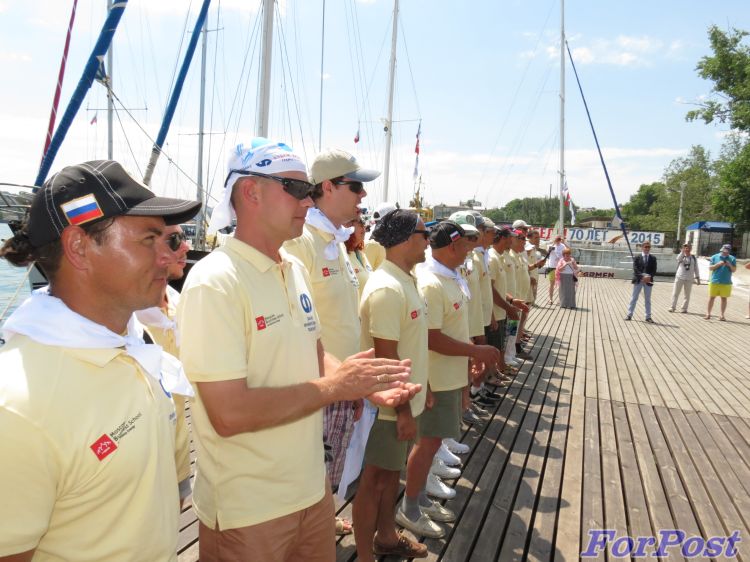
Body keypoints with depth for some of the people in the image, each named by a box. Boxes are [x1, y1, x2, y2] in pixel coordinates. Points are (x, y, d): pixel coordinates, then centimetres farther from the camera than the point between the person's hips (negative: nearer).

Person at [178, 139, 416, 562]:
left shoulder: (297, 271, 4)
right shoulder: (214, 282, -22)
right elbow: (229, 413, -26)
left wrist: (364, 384, -5)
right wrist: (334, 386, -22)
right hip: (247, 510, -7)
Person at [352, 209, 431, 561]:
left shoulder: (406, 281, 7)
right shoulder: (386, 288, -23)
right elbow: (386, 357, -24)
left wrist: (420, 388, 18)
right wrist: (404, 410, -20)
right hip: (390, 407, -9)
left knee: (392, 472, 22)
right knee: (375, 480, 6)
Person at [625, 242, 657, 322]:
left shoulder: (653, 258, 5)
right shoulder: (637, 257, 0)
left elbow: (654, 270, 0)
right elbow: (635, 269, -9)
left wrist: (649, 277, -18)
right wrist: (642, 277, -20)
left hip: (648, 281, 2)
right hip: (638, 280, -1)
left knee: (647, 299, 8)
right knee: (634, 298, 4)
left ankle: (648, 317, 13)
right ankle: (629, 314, 10)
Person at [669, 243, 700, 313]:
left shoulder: (693, 258, 8)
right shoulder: (681, 256, 1)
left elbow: (696, 268, 10)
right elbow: (679, 258, -24)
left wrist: (698, 278, 7)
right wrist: (683, 251, -32)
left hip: (689, 279, 2)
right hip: (679, 277, -2)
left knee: (687, 294, 5)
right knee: (675, 293, 0)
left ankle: (684, 308, 12)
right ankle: (672, 307, 7)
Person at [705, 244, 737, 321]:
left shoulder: (732, 258, 5)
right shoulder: (714, 257, 3)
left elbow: (734, 270, 3)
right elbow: (710, 268, -1)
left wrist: (730, 265, -15)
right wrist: (718, 264, -15)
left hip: (726, 283, 1)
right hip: (714, 282, -1)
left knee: (724, 298, 6)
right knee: (712, 297, 2)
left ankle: (722, 315, 13)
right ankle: (708, 314, 9)